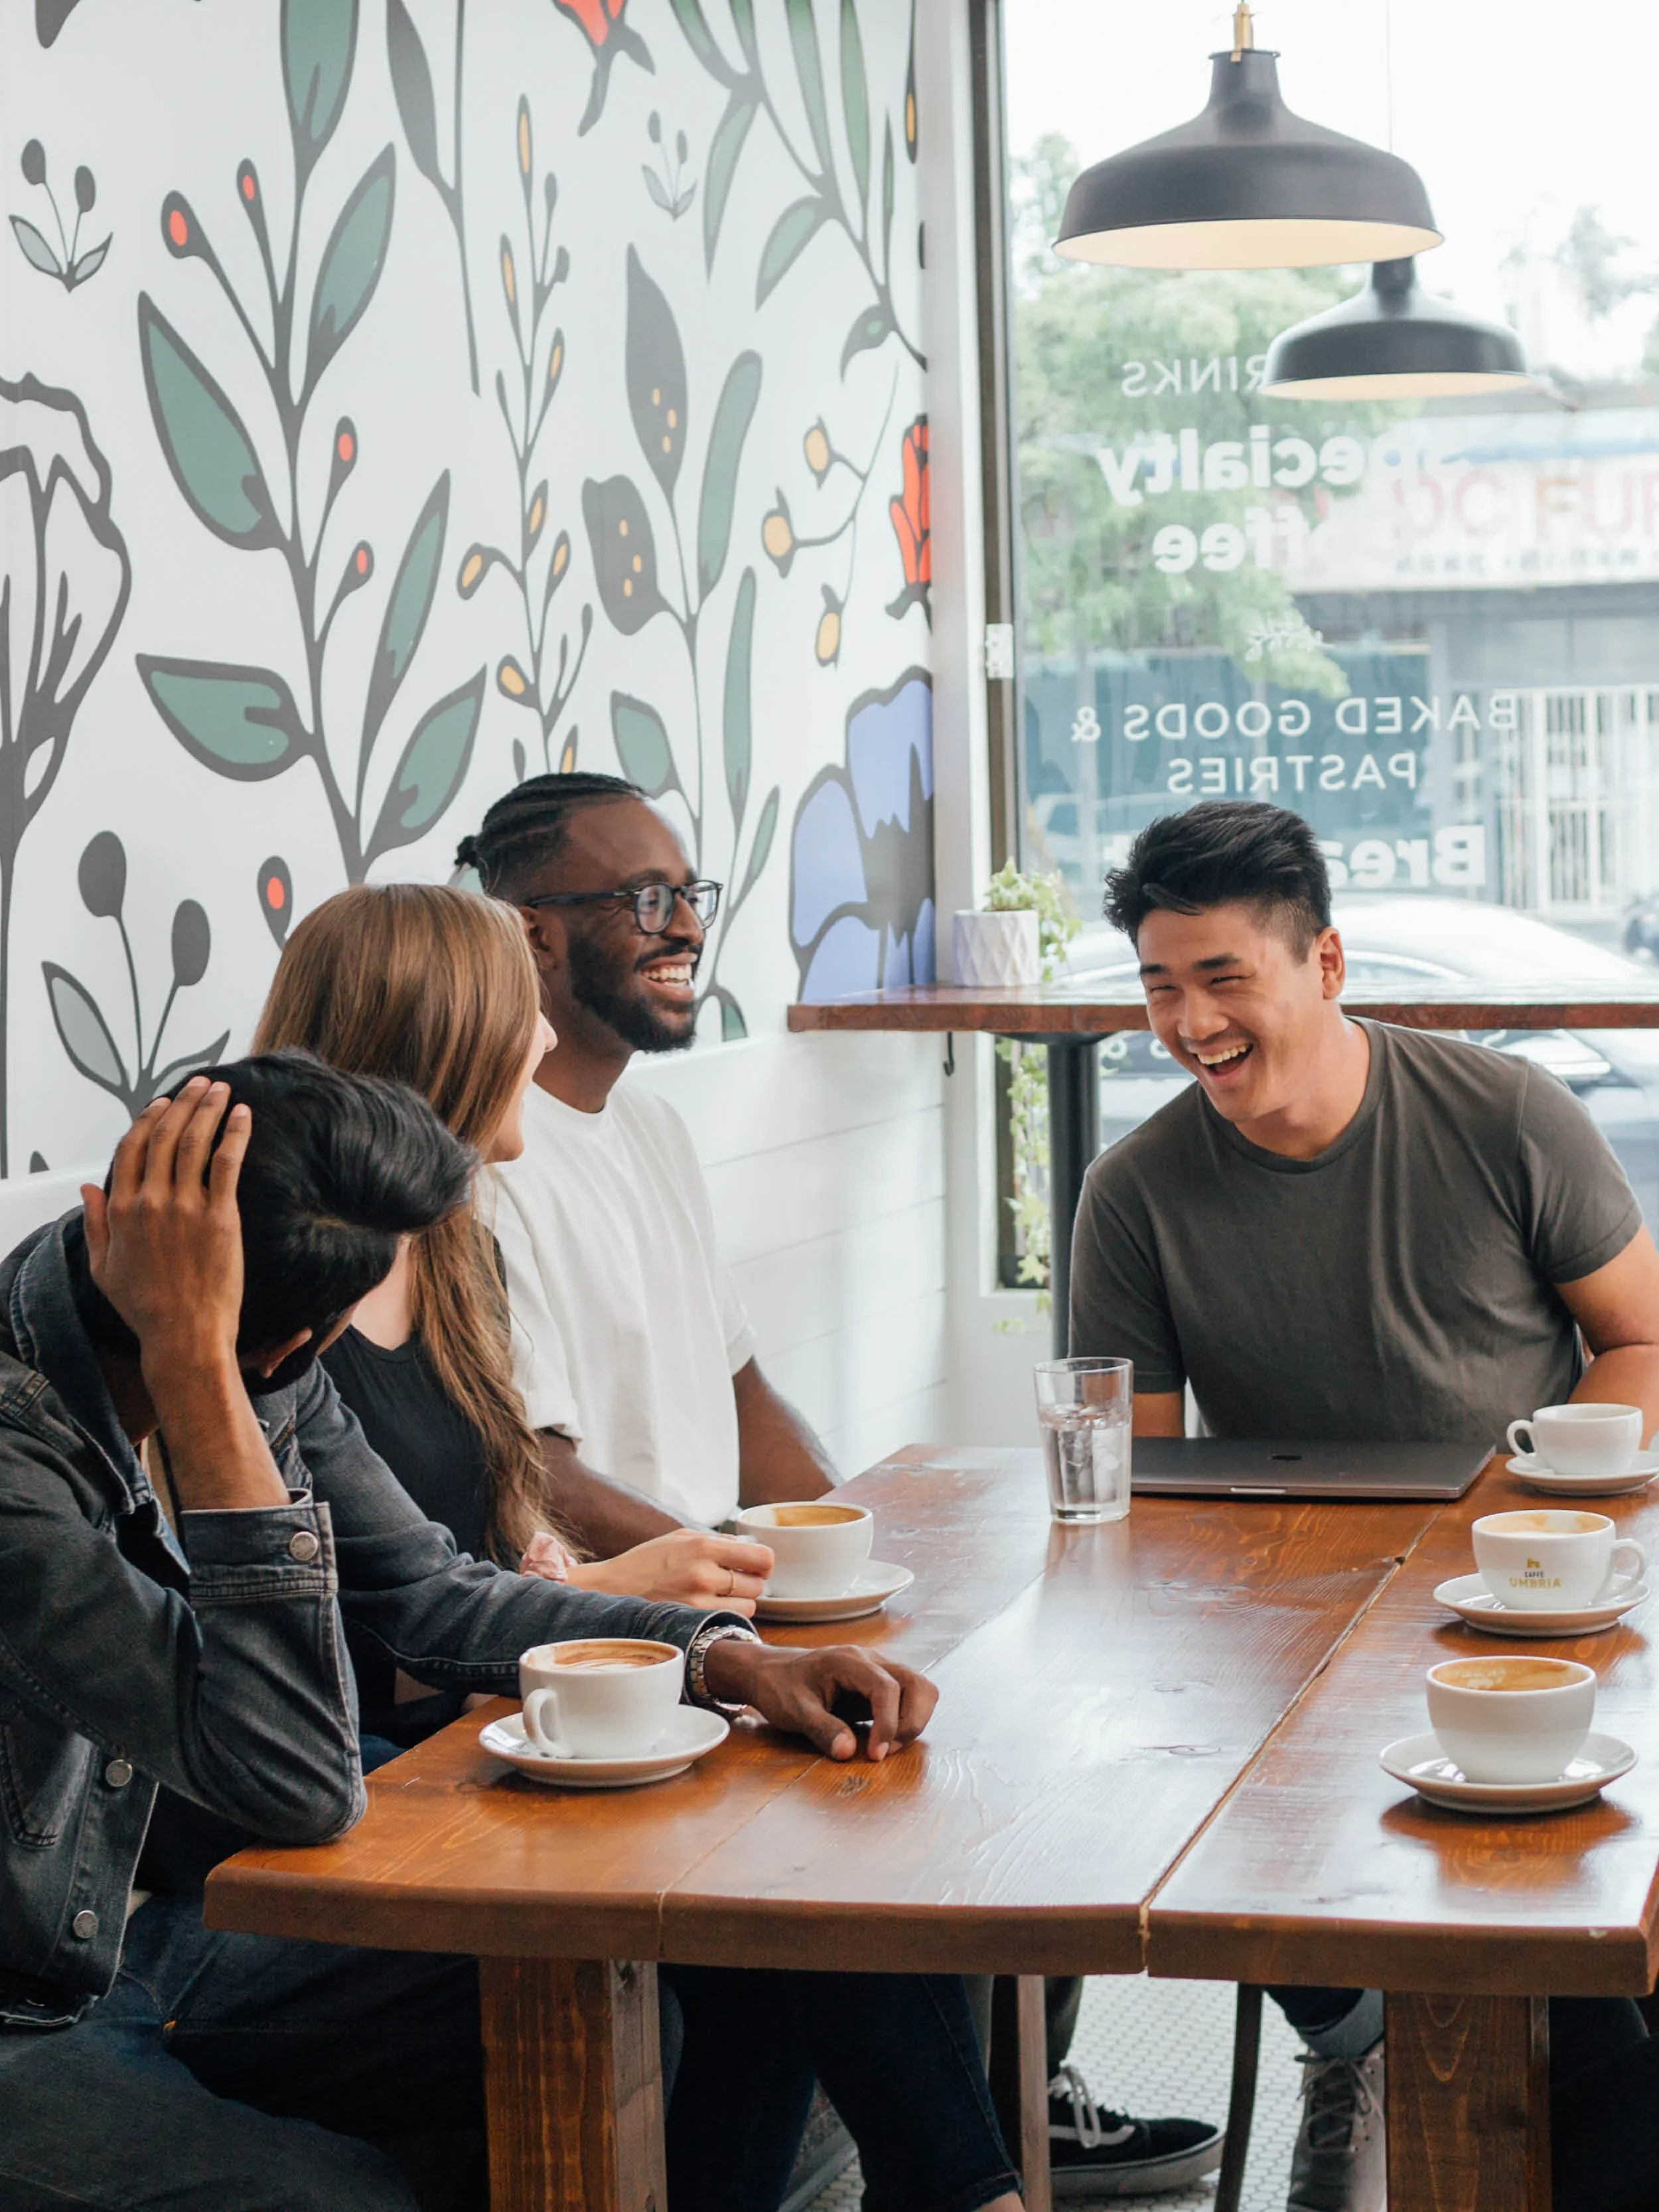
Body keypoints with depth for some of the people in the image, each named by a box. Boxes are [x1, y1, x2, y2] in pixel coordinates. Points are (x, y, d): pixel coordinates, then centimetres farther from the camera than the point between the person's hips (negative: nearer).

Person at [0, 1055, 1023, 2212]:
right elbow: (299, 1780, -35)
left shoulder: (260, 1377, -6)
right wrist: (189, 1353, -37)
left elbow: (431, 1590, 8)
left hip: (145, 1934, 8)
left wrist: (729, 1657, -7)